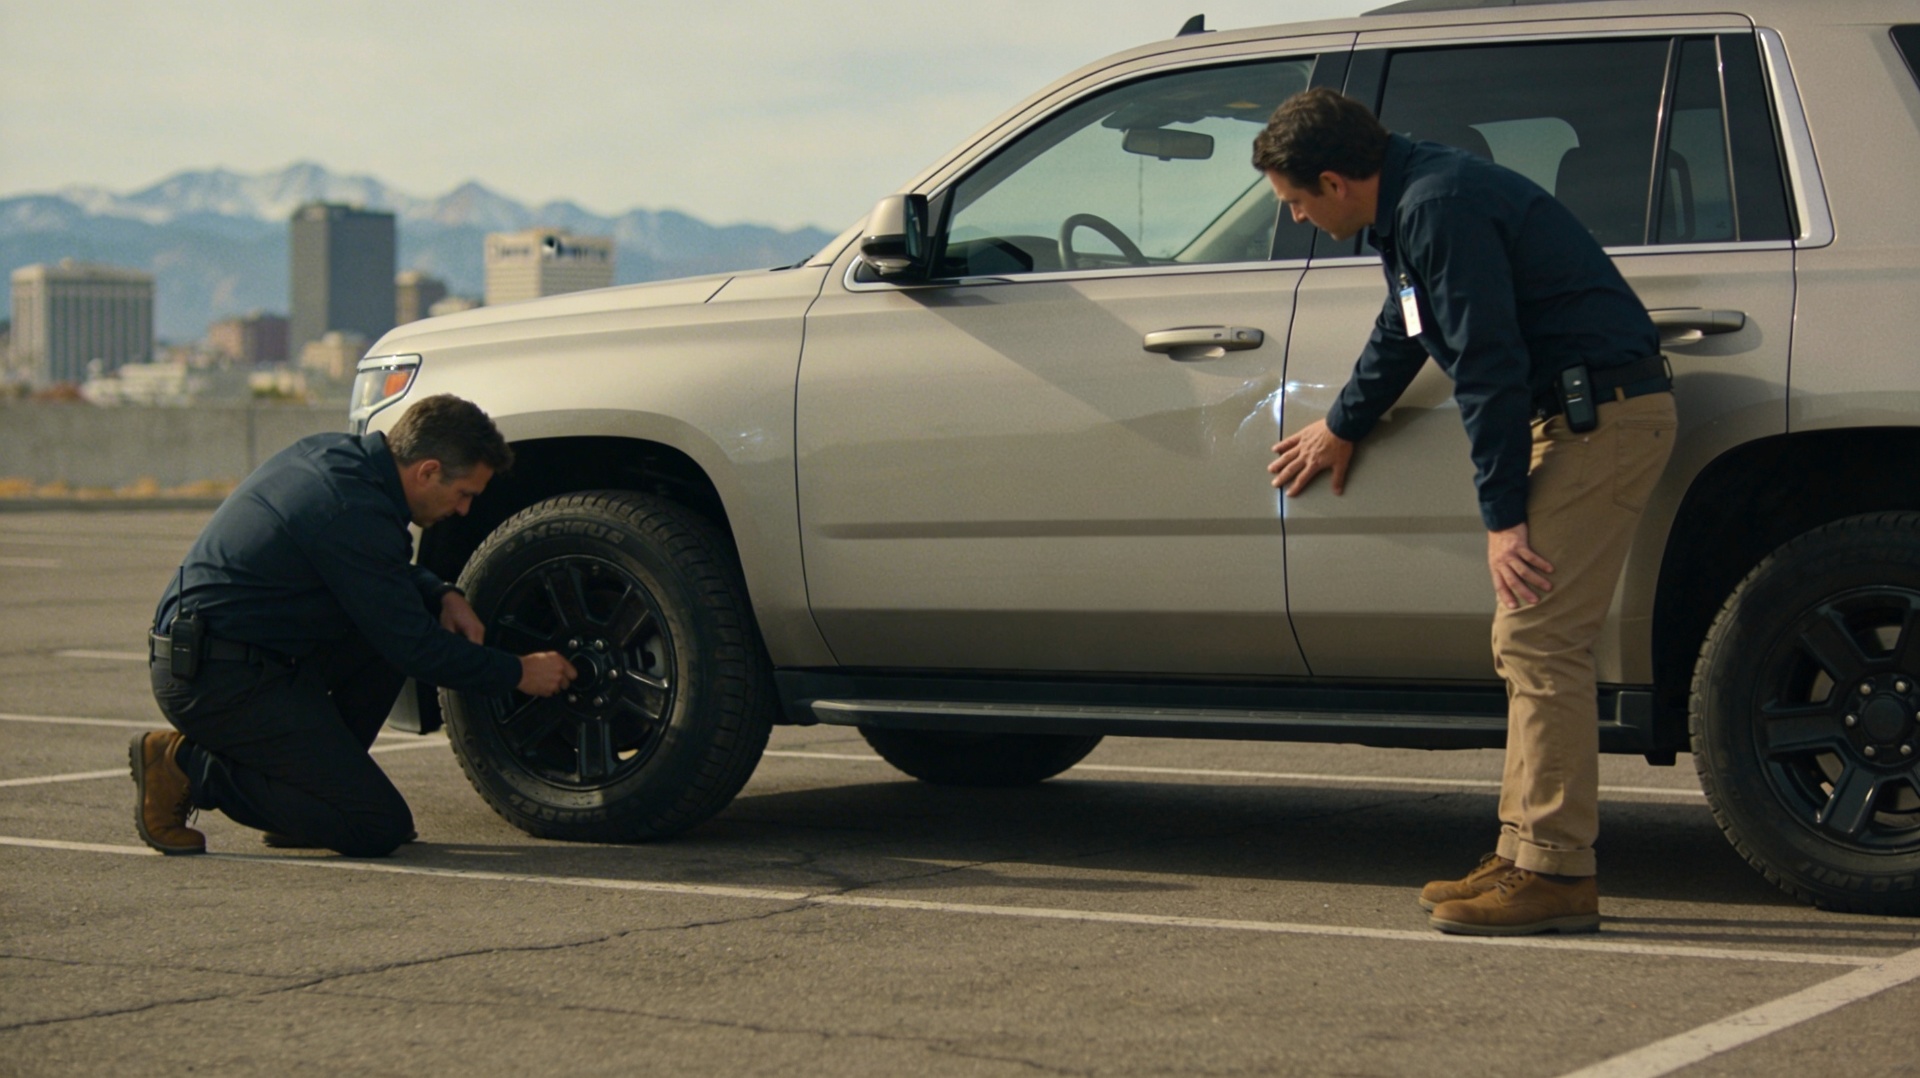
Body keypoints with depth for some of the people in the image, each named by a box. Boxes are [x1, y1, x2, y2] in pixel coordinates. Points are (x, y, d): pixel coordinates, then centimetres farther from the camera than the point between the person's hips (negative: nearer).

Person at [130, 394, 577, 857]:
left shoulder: (334, 455, 8)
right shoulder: (356, 513, -21)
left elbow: (388, 571, 26)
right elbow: (417, 651, -14)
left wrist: (443, 596, 6)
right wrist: (518, 673, -2)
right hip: (222, 680, -10)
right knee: (380, 829, -8)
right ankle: (190, 768, -6)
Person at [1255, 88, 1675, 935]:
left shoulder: (1440, 207, -18)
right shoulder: (1414, 203, 15)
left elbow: (1488, 366, -21)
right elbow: (1402, 331, 33)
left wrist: (1502, 518, -18)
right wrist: (1343, 427, 47)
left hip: (1604, 418, -11)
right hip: (1576, 416, 11)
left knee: (1540, 642, -12)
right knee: (1526, 644, 11)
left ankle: (1556, 873, -11)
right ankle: (1526, 853, 15)